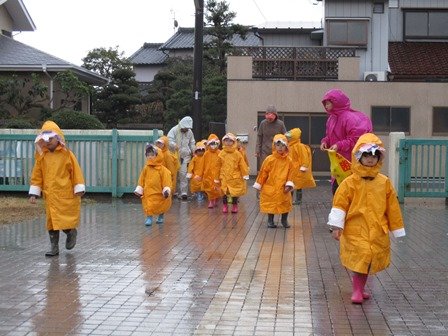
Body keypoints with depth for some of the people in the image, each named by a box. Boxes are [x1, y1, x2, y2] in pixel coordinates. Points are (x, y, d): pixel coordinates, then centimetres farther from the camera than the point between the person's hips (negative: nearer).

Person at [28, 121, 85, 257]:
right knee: (51, 221, 4)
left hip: (66, 195, -3)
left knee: (66, 219, -1)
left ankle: (71, 232, 31)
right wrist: (33, 193, 5)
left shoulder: (67, 154, -5)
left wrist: (79, 189, -6)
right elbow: (36, 175, 8)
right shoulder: (41, 156, 4)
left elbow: (76, 172, -3)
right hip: (50, 196, 3)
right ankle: (54, 247, 12)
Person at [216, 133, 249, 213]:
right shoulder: (222, 154, 2)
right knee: (224, 193, 3)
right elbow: (219, 166, 8)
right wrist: (217, 178, 10)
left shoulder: (237, 153, -3)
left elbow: (242, 165, -3)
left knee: (235, 193, 6)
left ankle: (234, 206, 20)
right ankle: (225, 206, 16)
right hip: (224, 177, 1)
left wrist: (245, 175, -6)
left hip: (235, 177, -1)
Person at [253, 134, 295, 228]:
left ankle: (284, 220, 25)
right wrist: (258, 185, 2)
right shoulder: (269, 159, -9)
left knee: (286, 204, 7)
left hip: (283, 189, 2)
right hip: (270, 188, -2)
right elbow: (263, 173, -2)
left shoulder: (288, 160, -2)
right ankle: (270, 220, 20)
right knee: (271, 205, 5)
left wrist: (289, 184, -8)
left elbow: (290, 173, 3)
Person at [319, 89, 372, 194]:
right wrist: (325, 141, 2)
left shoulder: (349, 117, -16)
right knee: (335, 189, 10)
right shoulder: (331, 118, 11)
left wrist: (340, 145, -24)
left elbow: (355, 139, -20)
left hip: (349, 162, -9)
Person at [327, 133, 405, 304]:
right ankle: (357, 290, 2)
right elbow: (339, 204, -8)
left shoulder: (384, 182, 3)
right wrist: (336, 226, -14)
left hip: (378, 232, 4)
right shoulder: (350, 182, -7)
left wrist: (396, 229, 12)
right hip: (356, 231, -4)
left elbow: (392, 207, 8)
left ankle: (360, 288, 27)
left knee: (369, 260, 11)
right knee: (361, 259, -10)